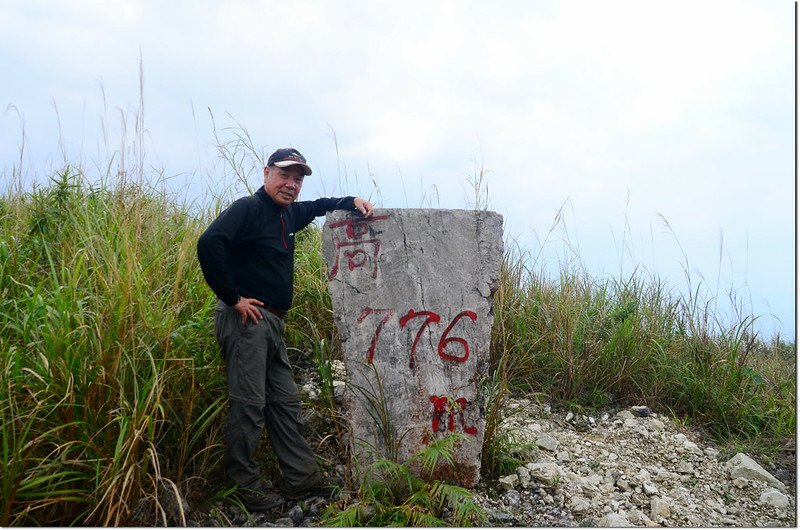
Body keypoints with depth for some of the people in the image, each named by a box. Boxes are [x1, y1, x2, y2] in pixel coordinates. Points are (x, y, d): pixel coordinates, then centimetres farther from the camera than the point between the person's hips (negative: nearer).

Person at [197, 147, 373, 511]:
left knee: (284, 402, 11)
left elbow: (317, 207, 36)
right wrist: (233, 297, -21)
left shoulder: (287, 214, 16)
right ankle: (244, 486, 7)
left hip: (272, 323, 9)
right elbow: (209, 243, -25)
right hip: (246, 319, -9)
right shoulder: (248, 208, -10)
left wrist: (352, 202, 19)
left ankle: (302, 478, 19)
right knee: (249, 404, -5)